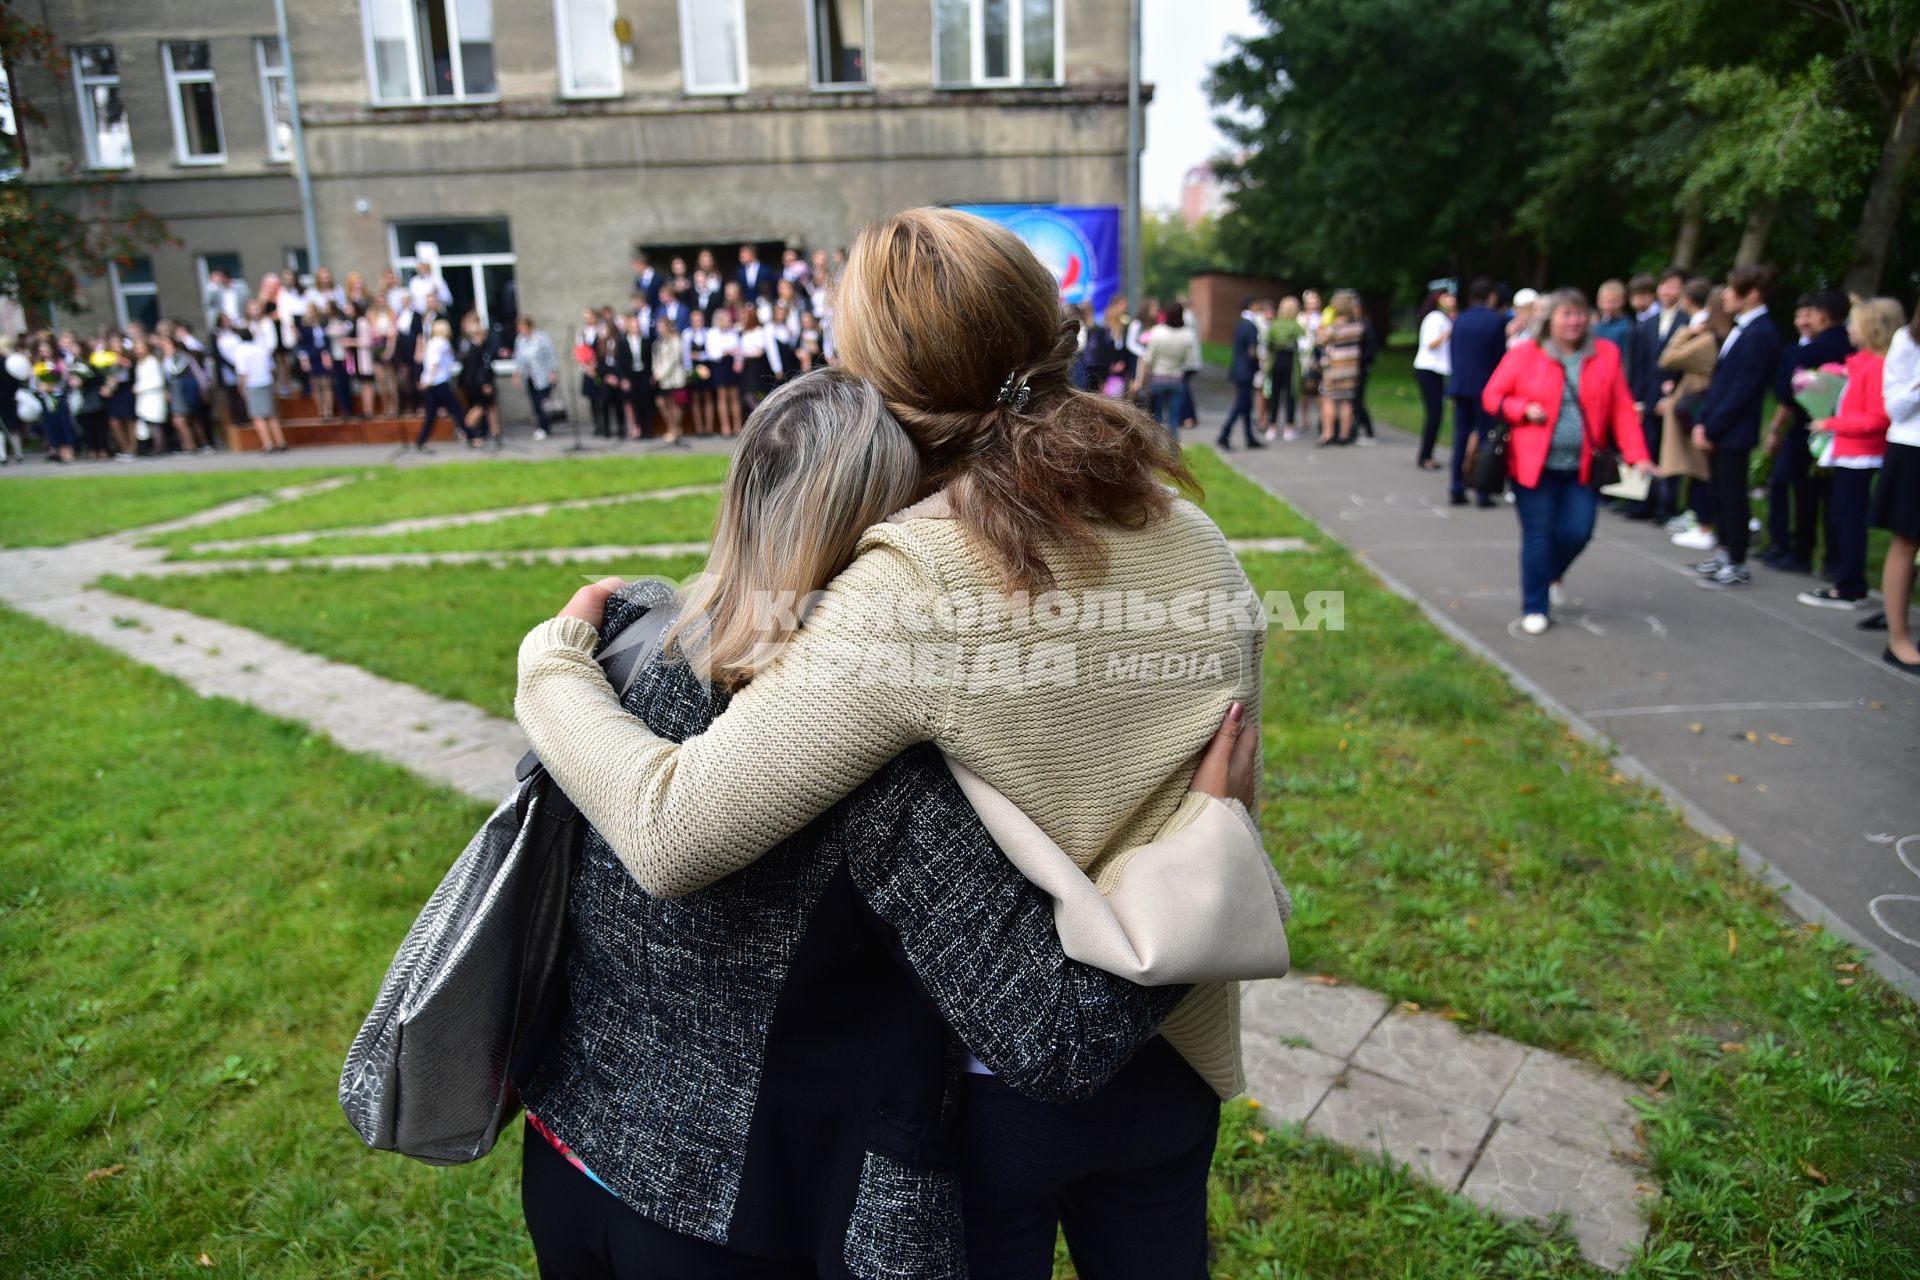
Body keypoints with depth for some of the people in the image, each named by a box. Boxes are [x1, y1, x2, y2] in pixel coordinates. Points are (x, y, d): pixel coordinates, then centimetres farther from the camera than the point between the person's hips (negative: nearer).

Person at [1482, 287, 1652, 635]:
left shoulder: (1606, 355, 5)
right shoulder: (1524, 355, -1)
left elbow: (1623, 410, 3)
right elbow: (1492, 397, 4)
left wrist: (1636, 455, -6)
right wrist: (1523, 410, -14)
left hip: (1582, 467, 2)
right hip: (1534, 464, -2)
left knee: (1577, 532, -2)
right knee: (1538, 535, 1)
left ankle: (1549, 576, 31)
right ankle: (1535, 608, 15)